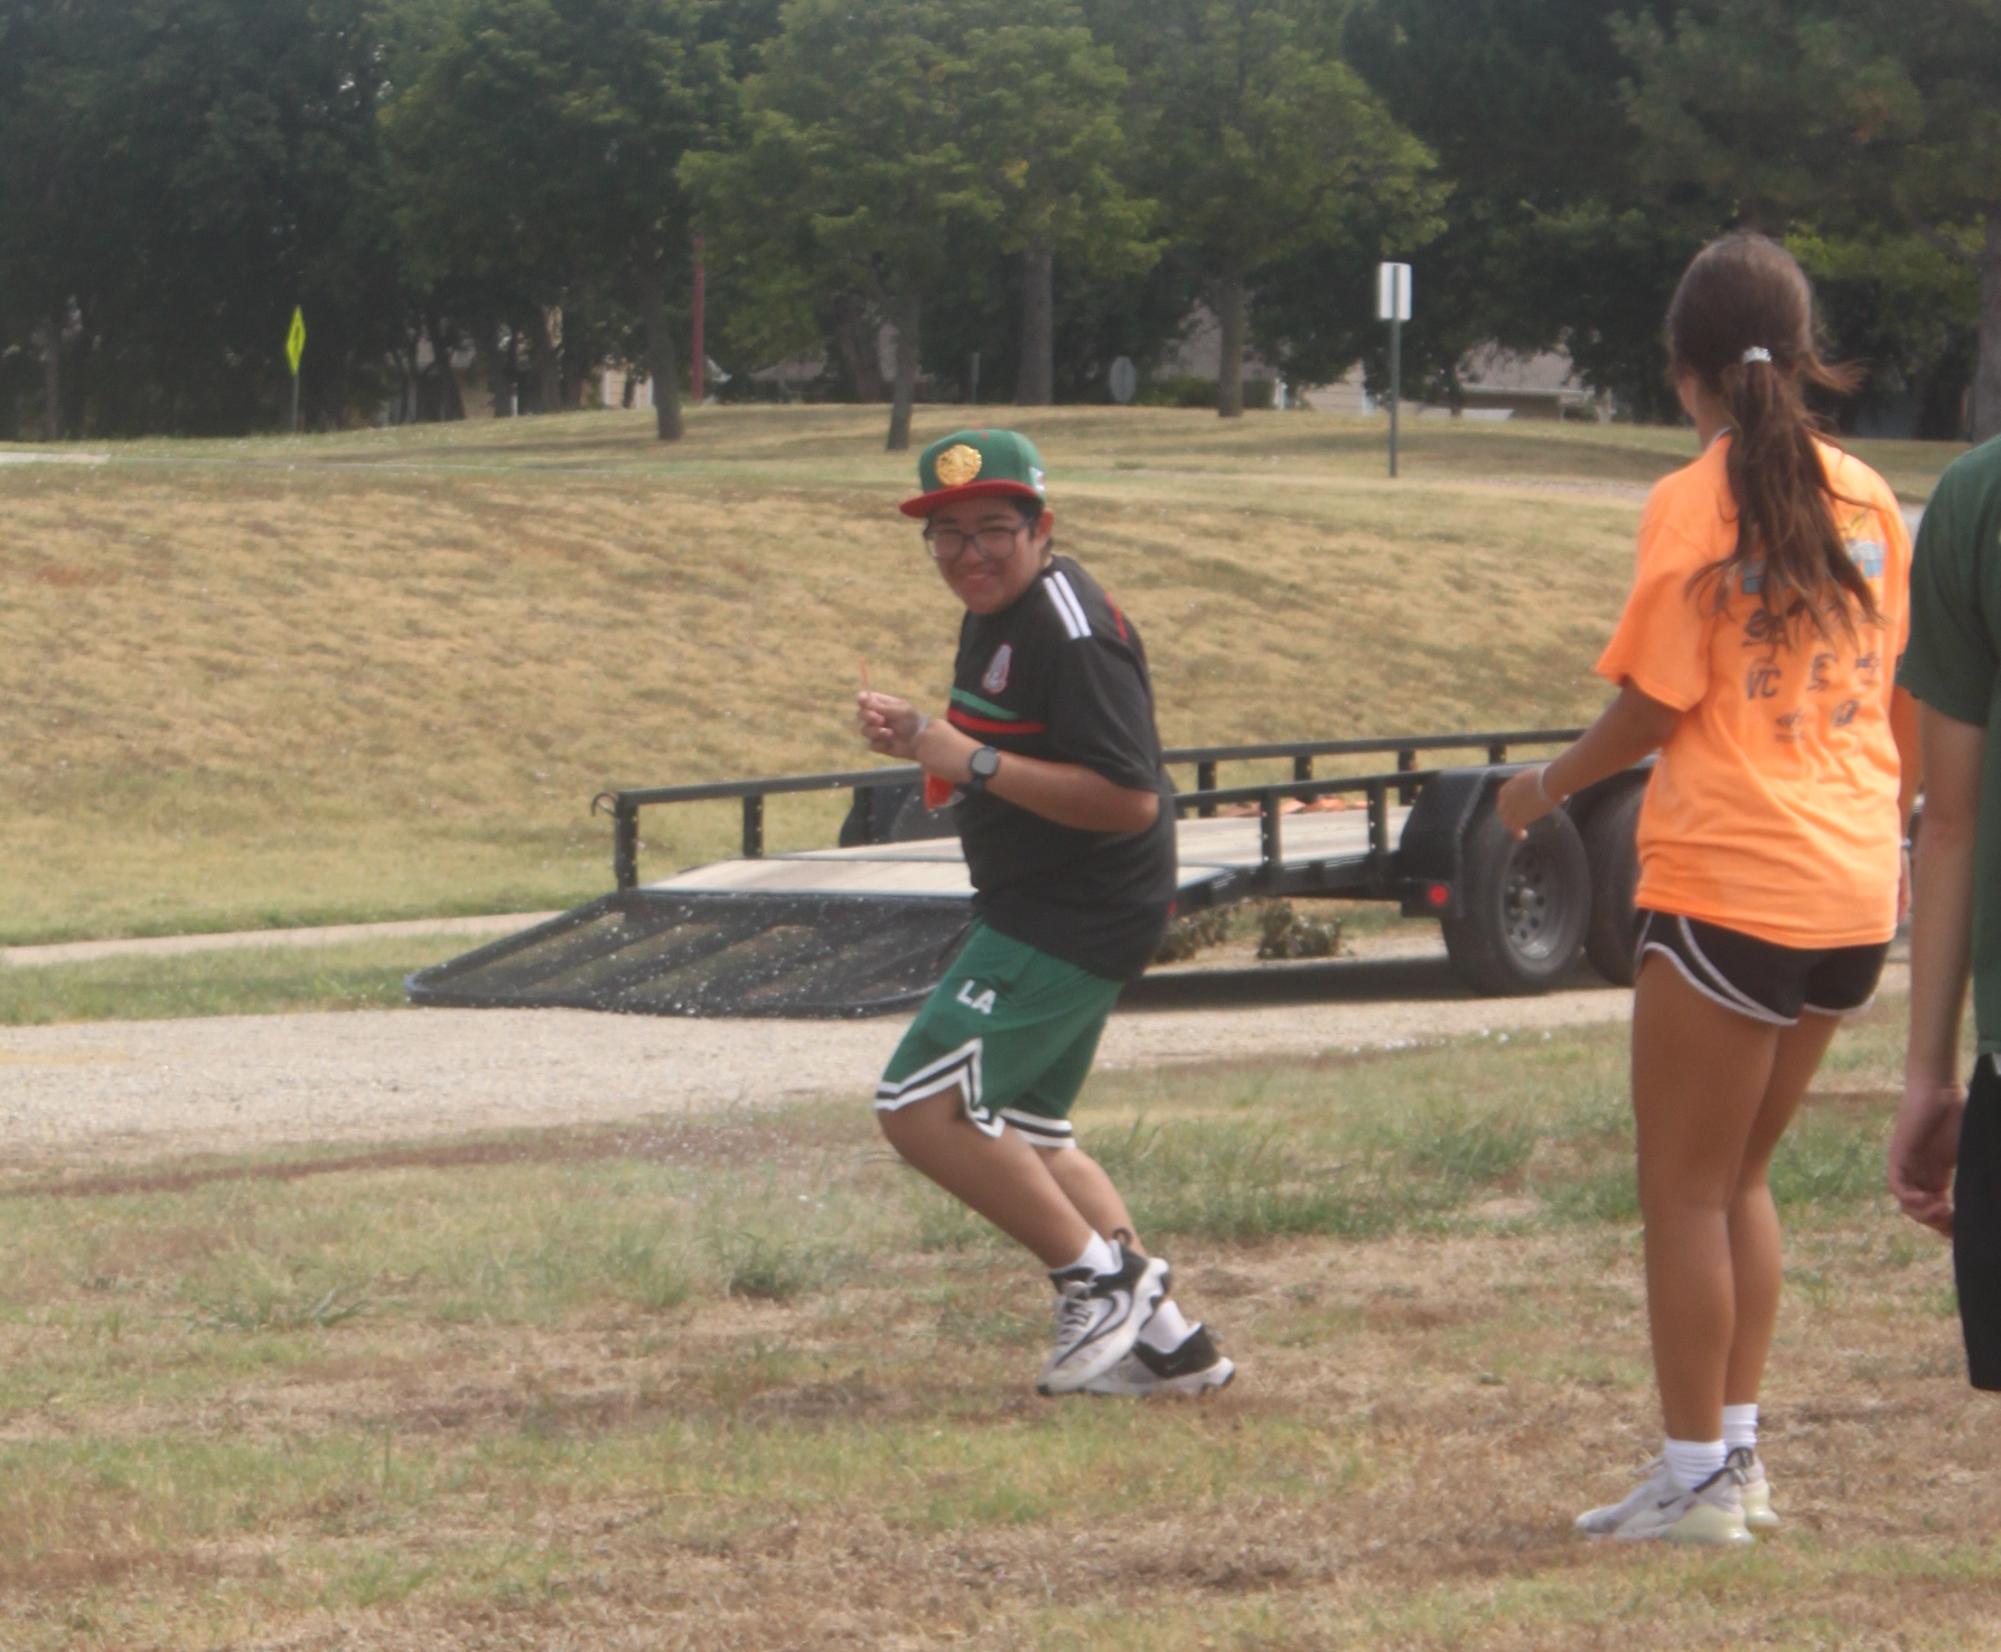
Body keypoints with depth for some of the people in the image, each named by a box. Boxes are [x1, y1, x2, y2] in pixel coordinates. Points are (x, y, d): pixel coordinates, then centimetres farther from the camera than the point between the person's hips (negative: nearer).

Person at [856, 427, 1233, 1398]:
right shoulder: (995, 618, 11)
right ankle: (1166, 1340, 18)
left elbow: (1128, 799, -27)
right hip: (1036, 912, 11)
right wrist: (918, 737, 4)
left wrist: (974, 763, -27)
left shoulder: (1073, 636, -20)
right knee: (1019, 1135, 17)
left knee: (922, 1106, -14)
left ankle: (1101, 1276, -7)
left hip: (1073, 922, -11)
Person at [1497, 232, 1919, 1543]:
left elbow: (1654, 706, -10)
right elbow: (1906, 704, 13)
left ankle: (1697, 1477, 5)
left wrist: (1550, 785, 7)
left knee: (1687, 1191, 3)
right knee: (1739, 1179, 18)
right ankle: (1738, 1454, 18)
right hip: (1855, 891, 6)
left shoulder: (1695, 505, -10)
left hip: (1729, 884, -6)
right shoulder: (1867, 499, 7)